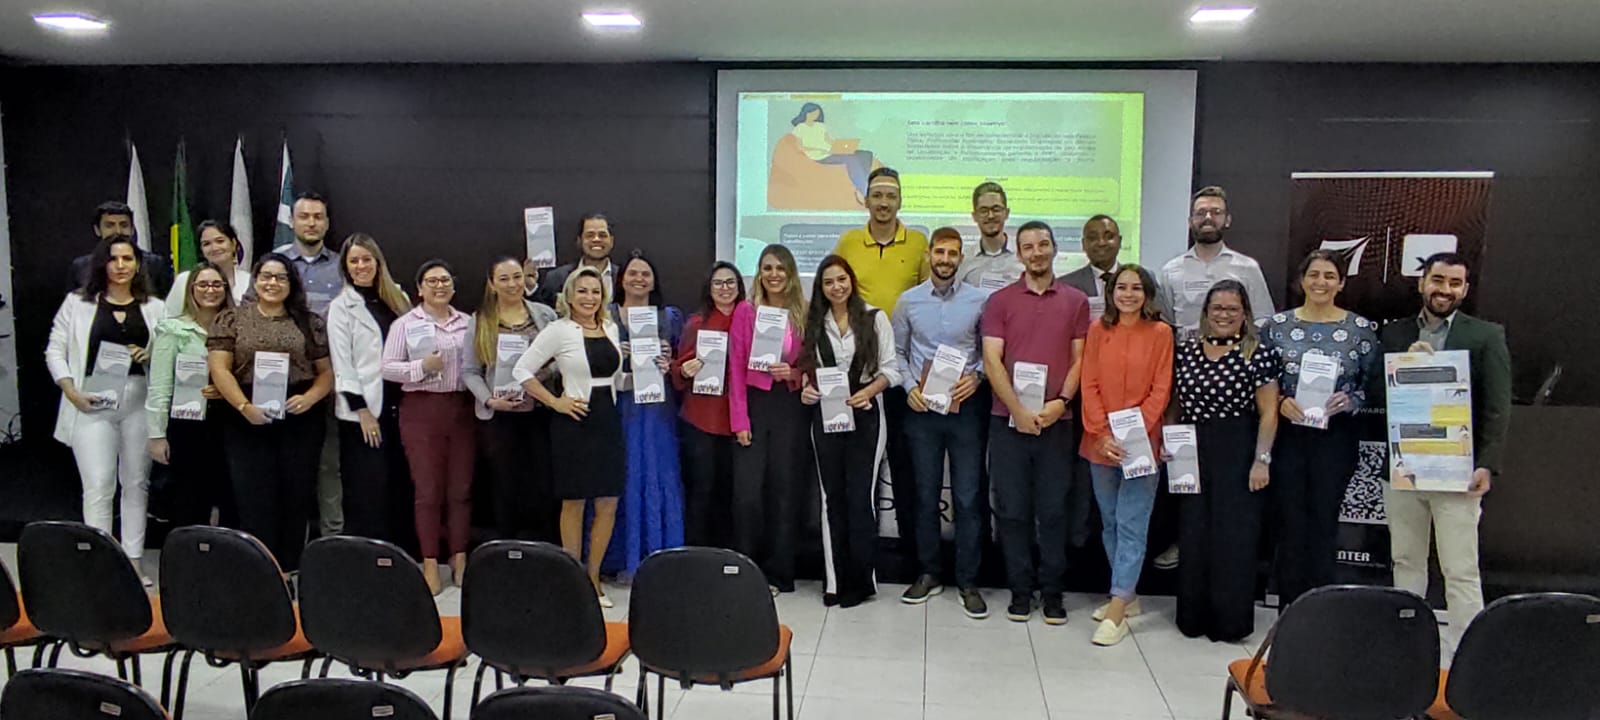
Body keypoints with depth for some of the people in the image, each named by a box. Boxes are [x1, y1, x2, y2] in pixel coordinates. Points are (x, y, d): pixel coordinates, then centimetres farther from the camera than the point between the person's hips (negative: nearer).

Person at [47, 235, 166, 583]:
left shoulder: (154, 308, 10)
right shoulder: (77, 303, 6)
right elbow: (55, 350, 5)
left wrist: (150, 356, -8)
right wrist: (72, 392, -7)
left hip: (140, 400, 2)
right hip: (92, 403, -2)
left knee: (137, 482, 8)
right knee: (98, 486, -6)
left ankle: (133, 558, 17)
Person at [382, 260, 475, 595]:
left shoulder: (467, 323, 11)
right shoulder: (405, 324, 4)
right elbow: (388, 368, -1)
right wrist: (422, 366, -16)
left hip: (461, 407, 3)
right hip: (421, 408, -2)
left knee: (461, 487, 5)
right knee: (427, 488, 0)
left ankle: (460, 560, 13)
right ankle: (430, 564, 6)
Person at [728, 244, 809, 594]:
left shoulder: (803, 314, 5)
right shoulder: (745, 311, 2)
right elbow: (736, 367, 0)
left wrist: (794, 373, -12)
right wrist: (739, 420, -6)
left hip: (790, 407, 1)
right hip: (754, 404, -1)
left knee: (784, 488, 5)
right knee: (747, 491, -6)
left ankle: (778, 574, 15)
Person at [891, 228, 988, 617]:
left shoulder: (979, 300, -1)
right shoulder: (909, 300, 3)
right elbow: (897, 352, 9)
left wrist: (976, 376, -11)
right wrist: (909, 387, -4)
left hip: (966, 407, -1)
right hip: (922, 408, 2)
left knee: (968, 497, 1)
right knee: (926, 495, 10)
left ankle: (968, 582, 12)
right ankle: (929, 573, 24)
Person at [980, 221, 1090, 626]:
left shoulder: (1076, 301, 8)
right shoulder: (1000, 301, 4)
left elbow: (1080, 359, 5)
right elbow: (992, 360, -3)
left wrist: (1062, 401, -11)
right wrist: (1019, 410, -12)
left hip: (1056, 421, 1)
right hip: (1008, 420, 0)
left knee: (1053, 510, 5)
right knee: (1012, 510, 4)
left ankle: (1052, 592, 16)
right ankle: (1020, 590, 15)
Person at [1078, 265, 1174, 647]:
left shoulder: (1160, 333, -2)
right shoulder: (1098, 329, 4)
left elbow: (1160, 390, -4)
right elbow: (1090, 385, 1)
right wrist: (1103, 435, -9)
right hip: (1100, 441, 3)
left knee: (1131, 525, -4)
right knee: (1109, 522, 12)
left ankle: (1117, 613, -3)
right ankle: (1127, 594, 27)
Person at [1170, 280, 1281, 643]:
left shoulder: (1259, 354, -3)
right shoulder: (1187, 351, 10)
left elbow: (1268, 414, -5)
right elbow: (1176, 404, 16)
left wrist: (1261, 460, -11)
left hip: (1238, 455, -4)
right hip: (1193, 453, 4)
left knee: (1234, 537, -1)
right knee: (1192, 536, 6)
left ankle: (1230, 620, 10)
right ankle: (1194, 617, 17)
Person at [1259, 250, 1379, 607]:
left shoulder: (1362, 329, 1)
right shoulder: (1276, 325, 2)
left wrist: (1350, 401, -15)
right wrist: (1280, 401, -12)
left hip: (1336, 438, 0)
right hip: (1287, 435, 1)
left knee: (1324, 523, 5)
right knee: (1290, 524, 4)